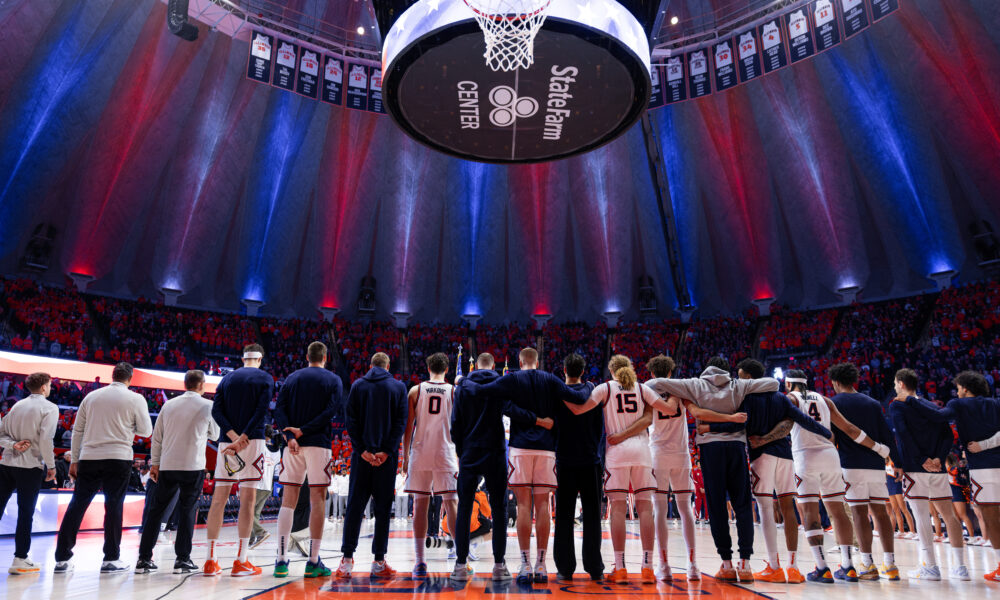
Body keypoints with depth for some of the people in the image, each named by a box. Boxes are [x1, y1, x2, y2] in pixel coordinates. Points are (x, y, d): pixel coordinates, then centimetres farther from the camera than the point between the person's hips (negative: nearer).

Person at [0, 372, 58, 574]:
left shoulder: (17, 405, 11)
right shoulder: (49, 407, -8)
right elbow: (45, 439, -14)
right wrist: (51, 466, -7)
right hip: (30, 466, -5)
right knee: (25, 513, 1)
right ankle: (20, 560, 6)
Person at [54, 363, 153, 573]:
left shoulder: (91, 396, 10)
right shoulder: (135, 399, -2)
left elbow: (77, 431, 12)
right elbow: (146, 431, 1)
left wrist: (74, 460, 19)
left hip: (88, 459, 3)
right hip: (118, 459, -3)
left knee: (77, 506, 11)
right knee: (113, 506, 3)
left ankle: (62, 558, 14)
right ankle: (110, 559, 8)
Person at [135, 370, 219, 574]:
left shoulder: (169, 405, 6)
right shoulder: (208, 406, -5)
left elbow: (157, 437, 10)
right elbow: (215, 435, 8)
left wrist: (155, 463, 18)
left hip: (167, 466, 4)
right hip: (193, 467, -3)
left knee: (156, 511, 13)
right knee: (187, 512, 4)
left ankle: (144, 559, 17)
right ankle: (182, 559, 7)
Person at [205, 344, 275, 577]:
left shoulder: (227, 378, 14)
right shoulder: (265, 379, 2)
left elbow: (216, 411, 2)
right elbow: (261, 411, -12)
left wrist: (233, 436, -7)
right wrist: (242, 439, -14)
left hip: (226, 442, 4)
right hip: (252, 442, -4)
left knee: (218, 500, 9)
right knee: (247, 500, -1)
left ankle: (211, 560, 14)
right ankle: (241, 561, 1)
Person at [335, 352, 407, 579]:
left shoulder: (358, 385, 7)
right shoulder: (399, 387, 3)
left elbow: (351, 420, -1)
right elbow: (401, 422, -5)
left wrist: (362, 450, -4)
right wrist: (387, 451, -8)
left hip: (362, 455, 1)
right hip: (387, 456, -1)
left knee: (355, 506, 8)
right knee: (383, 508, 6)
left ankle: (347, 560, 9)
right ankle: (379, 563, 10)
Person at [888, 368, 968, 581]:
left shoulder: (896, 405, 0)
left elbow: (903, 434, -14)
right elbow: (948, 434, 6)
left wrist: (922, 460, -12)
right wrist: (939, 458, -4)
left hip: (915, 468, -6)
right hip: (938, 468, 6)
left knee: (922, 516, -3)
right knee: (949, 515, 11)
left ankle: (931, 567, -2)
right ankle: (960, 567, 13)